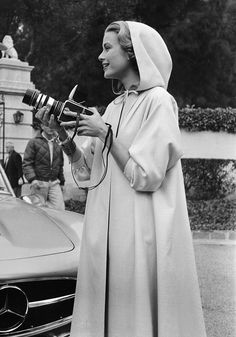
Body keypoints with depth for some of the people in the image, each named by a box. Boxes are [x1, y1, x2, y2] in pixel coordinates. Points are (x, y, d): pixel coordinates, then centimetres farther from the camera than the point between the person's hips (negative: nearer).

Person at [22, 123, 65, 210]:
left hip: (54, 183, 4)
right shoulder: (34, 142, 0)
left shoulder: (57, 146, 17)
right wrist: (32, 179, -19)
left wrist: (61, 182, 23)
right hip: (39, 183, -4)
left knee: (60, 209, -6)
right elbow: (26, 163, -7)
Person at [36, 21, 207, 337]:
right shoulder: (115, 106, 14)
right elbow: (87, 171, 14)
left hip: (141, 232, -7)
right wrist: (63, 134, 1)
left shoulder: (158, 101, -8)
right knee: (104, 310, 11)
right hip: (107, 229, 7)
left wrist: (105, 133, -11)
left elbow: (146, 176, -15)